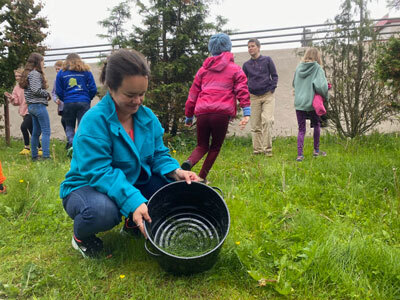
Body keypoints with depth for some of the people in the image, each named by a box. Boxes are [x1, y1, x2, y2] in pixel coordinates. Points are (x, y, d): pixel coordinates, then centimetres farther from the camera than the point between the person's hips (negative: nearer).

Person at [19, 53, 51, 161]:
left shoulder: (28, 73, 18)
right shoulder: (35, 74, -12)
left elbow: (31, 89, 16)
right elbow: (36, 90, -21)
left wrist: (45, 94, 5)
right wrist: (47, 94, -5)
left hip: (31, 106, 10)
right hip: (39, 105, -10)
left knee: (36, 132, 15)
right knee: (46, 132, -8)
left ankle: (34, 156, 20)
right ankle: (46, 156, -10)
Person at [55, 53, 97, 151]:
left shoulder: (61, 73, 7)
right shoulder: (86, 71, 5)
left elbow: (58, 91, 7)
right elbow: (93, 89, 2)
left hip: (68, 103, 1)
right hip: (84, 102, -1)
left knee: (69, 125, 16)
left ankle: (71, 142, -4)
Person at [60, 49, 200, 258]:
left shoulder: (147, 117, -3)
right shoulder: (94, 121, -25)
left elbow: (158, 155, 1)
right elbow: (99, 172, -31)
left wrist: (176, 172, -21)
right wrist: (133, 201, -42)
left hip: (133, 184, 6)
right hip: (87, 187, -6)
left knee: (174, 186, -14)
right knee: (102, 211, -41)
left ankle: (133, 224, 11)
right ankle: (81, 237, -1)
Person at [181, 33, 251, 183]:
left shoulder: (203, 69, 20)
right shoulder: (235, 69, 13)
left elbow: (193, 93, 19)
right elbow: (242, 90, -1)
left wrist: (189, 116, 26)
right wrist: (246, 113, -7)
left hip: (202, 112, 3)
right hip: (222, 113, -2)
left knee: (202, 146, 16)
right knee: (215, 147, 14)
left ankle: (189, 162, -15)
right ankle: (202, 178, 12)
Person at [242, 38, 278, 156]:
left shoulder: (267, 60, 6)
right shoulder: (246, 64, 11)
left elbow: (274, 76, 7)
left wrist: (272, 89, -5)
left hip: (268, 95, -2)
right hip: (253, 97, 2)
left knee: (267, 121, -16)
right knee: (255, 125, 1)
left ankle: (267, 149, -9)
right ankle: (257, 149, 9)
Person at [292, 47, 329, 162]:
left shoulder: (299, 67, 6)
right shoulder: (317, 68, -9)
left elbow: (294, 84, 16)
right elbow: (321, 86, -19)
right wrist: (326, 96, -3)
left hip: (298, 103, 3)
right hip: (311, 102, -3)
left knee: (301, 129, 8)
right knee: (316, 124, 19)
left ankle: (300, 154, 0)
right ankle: (316, 150, 27)